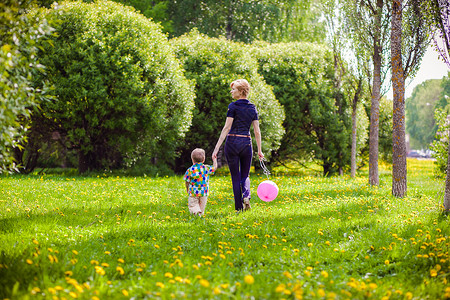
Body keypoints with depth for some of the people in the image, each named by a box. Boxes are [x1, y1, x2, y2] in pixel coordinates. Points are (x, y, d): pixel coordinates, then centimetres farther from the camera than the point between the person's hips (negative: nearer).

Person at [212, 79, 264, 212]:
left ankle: (239, 207, 4)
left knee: (235, 176, 5)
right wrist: (259, 150, 13)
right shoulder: (253, 107, 7)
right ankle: (246, 195, -13)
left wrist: (217, 148, -13)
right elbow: (257, 131, 7)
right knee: (245, 175, 16)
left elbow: (227, 128, -13)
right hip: (246, 143, 4)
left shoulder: (233, 106, -8)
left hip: (232, 142, -4)